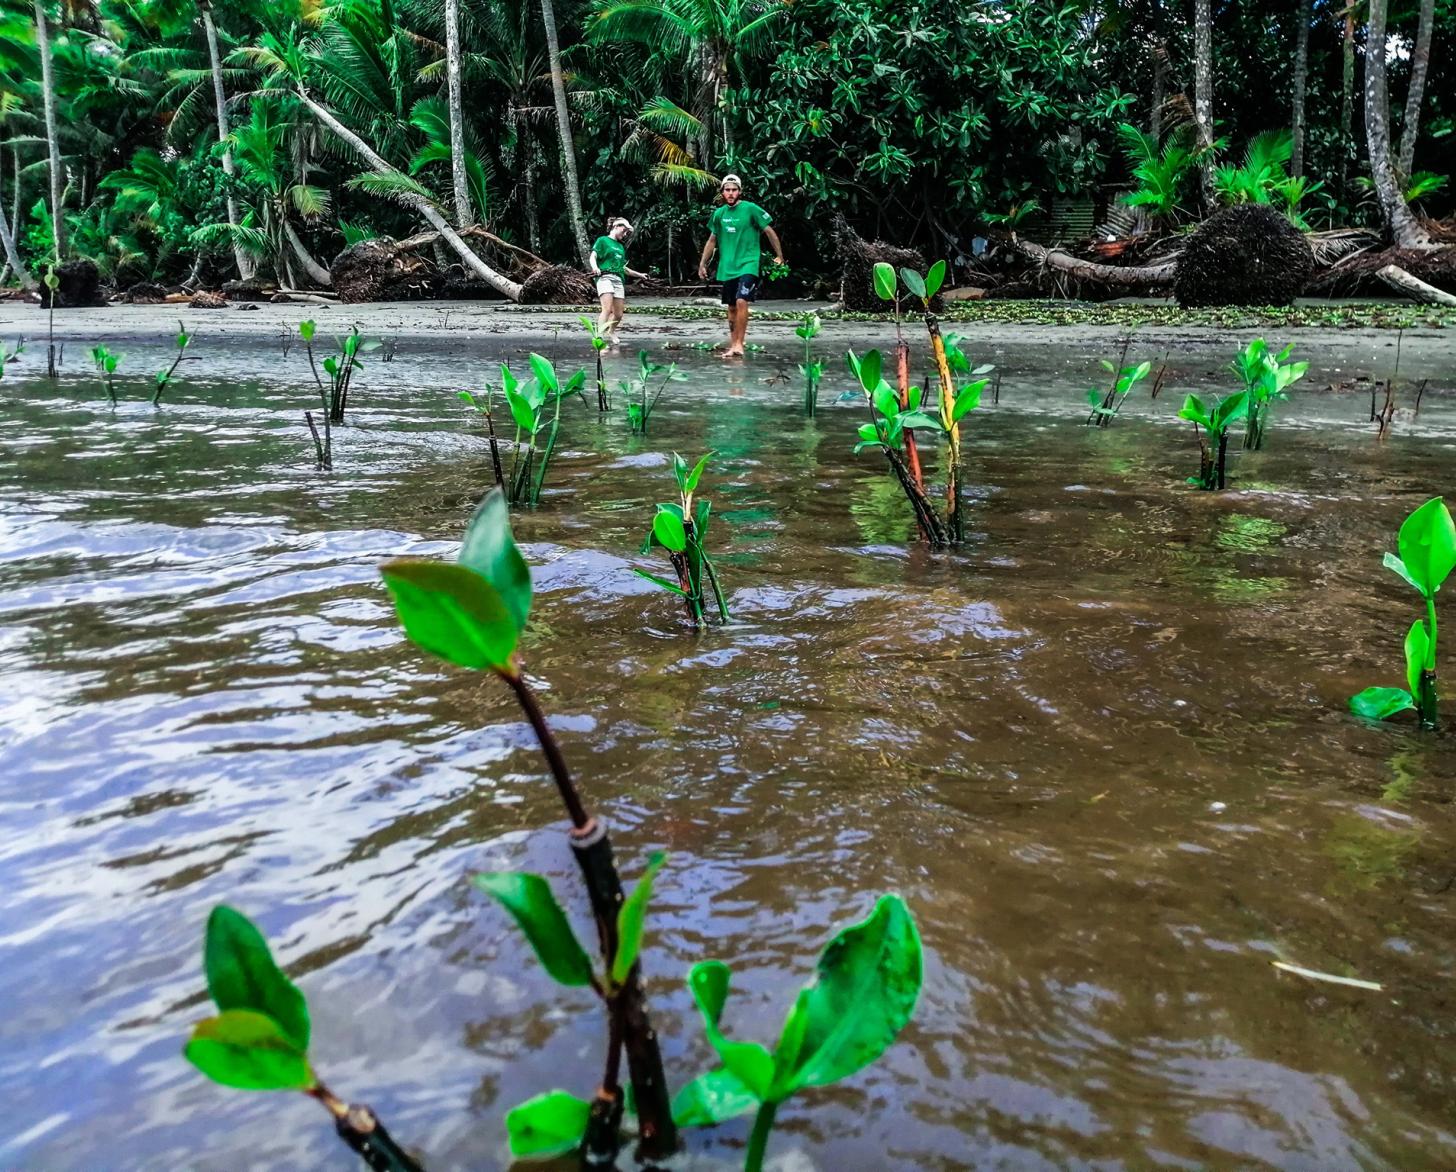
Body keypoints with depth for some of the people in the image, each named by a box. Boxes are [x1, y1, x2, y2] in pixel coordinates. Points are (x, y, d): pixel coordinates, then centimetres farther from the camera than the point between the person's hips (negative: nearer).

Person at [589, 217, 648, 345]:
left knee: (618, 314, 4)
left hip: (619, 280, 7)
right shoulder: (603, 240, 6)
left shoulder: (621, 246, 26)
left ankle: (610, 333, 29)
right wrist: (595, 268, -25)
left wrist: (638, 274, 34)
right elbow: (592, 257, -4)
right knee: (607, 309, -23)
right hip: (605, 277, -7)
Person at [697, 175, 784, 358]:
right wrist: (703, 264, 17)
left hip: (747, 265, -5)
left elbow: (770, 232, -1)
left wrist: (779, 256, -1)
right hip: (727, 268, 5)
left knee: (741, 301, -21)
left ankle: (738, 345, -20)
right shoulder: (719, 213, 9)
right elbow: (712, 240, 18)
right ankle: (733, 343, 23)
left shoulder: (751, 209, -6)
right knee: (732, 307, 12)